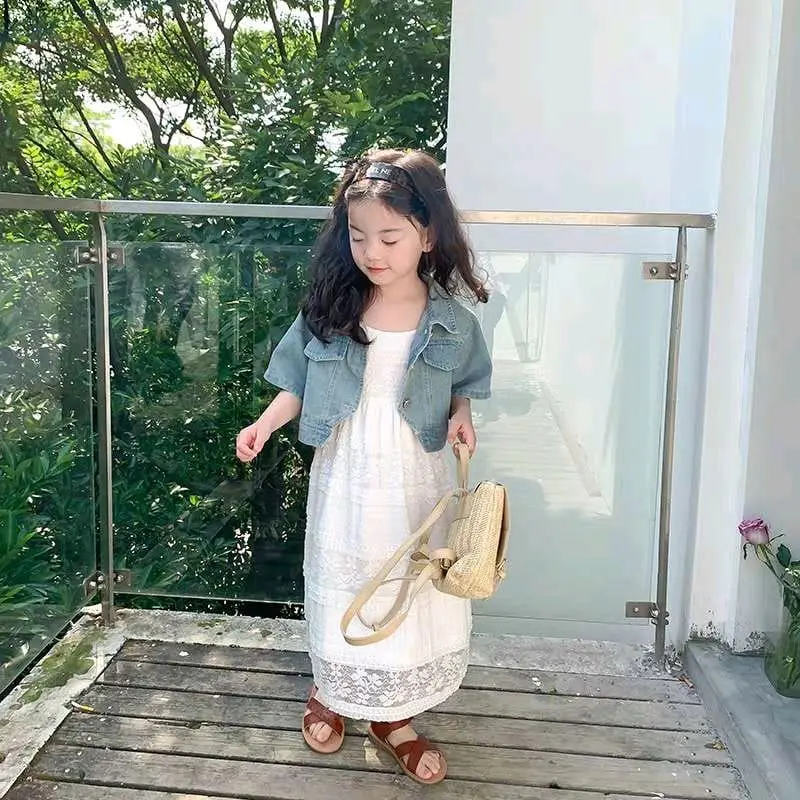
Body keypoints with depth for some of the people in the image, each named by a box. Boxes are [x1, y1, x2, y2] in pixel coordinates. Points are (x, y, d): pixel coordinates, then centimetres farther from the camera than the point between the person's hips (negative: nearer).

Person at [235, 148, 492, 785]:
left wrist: (461, 417, -14)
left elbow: (463, 386, 6)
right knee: (339, 586, 15)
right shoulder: (330, 309, -7)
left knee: (413, 591, 10)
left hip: (415, 481, 0)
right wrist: (266, 424, -13)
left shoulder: (452, 323, -9)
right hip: (343, 477, 1)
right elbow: (299, 384, 2)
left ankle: (391, 717, 32)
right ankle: (329, 692, 42)